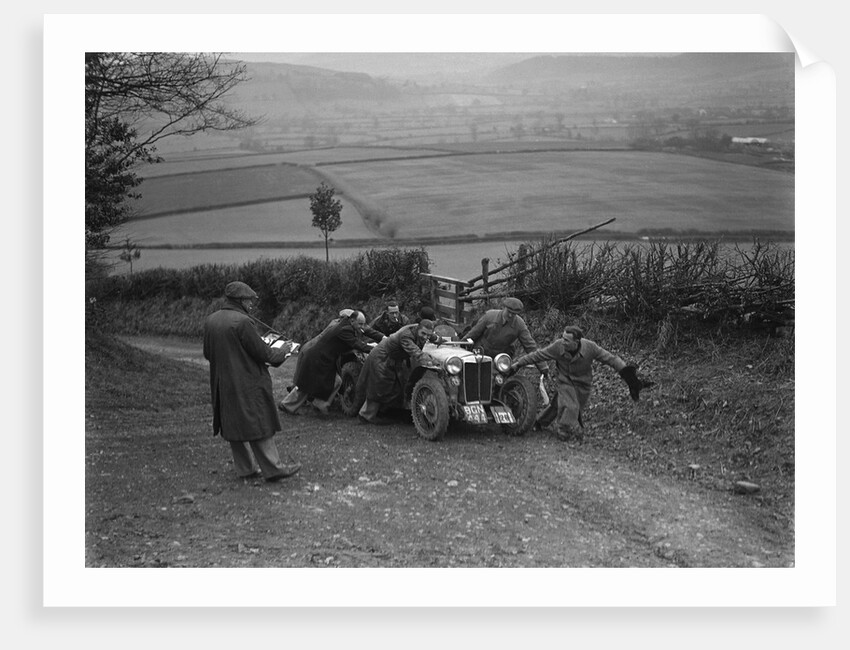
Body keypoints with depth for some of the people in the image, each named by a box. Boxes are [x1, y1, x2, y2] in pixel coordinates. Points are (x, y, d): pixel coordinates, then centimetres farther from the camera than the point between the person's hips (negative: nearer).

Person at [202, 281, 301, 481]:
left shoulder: (210, 320, 5)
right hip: (247, 384, -8)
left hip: (222, 385, 8)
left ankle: (245, 468, 21)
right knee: (259, 425, -1)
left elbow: (207, 353, 15)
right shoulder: (242, 322, -19)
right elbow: (262, 352, -15)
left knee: (233, 426, 14)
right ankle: (273, 468, 3)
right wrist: (282, 351, 2)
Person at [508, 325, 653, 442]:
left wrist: (628, 374, -15)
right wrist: (518, 363, -10)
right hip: (565, 381, -1)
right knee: (569, 407, -21)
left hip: (583, 383, 1)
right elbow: (537, 355, -10)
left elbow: (611, 359, -14)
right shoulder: (557, 347, -22)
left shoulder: (590, 347, -23)